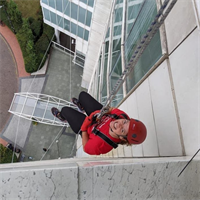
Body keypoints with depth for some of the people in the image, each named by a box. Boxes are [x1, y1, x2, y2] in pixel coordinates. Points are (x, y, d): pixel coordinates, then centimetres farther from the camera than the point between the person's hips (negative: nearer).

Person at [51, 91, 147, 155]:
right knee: (82, 94, 21)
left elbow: (86, 148, -26)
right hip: (98, 112, 4)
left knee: (65, 110, 13)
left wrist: (84, 127, -25)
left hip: (86, 126, -4)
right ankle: (80, 105, 64)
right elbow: (112, 109, -12)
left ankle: (61, 116, 59)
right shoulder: (123, 116, -34)